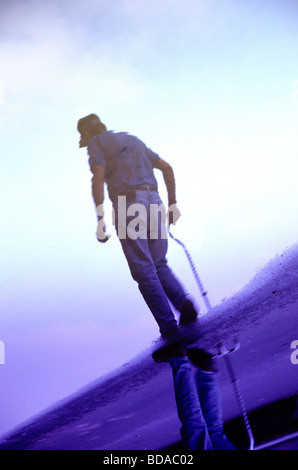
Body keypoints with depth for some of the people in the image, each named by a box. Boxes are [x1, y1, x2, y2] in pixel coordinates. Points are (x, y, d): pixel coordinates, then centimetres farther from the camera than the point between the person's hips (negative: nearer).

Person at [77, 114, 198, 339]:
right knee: (159, 265, 15)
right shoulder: (133, 140, 27)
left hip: (127, 207, -6)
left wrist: (100, 219, -12)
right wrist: (173, 204, 23)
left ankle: (168, 324, -5)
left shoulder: (96, 143, 8)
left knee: (144, 271, -1)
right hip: (153, 202, 6)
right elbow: (166, 167, 23)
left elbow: (98, 178, -9)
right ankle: (184, 303, -7)